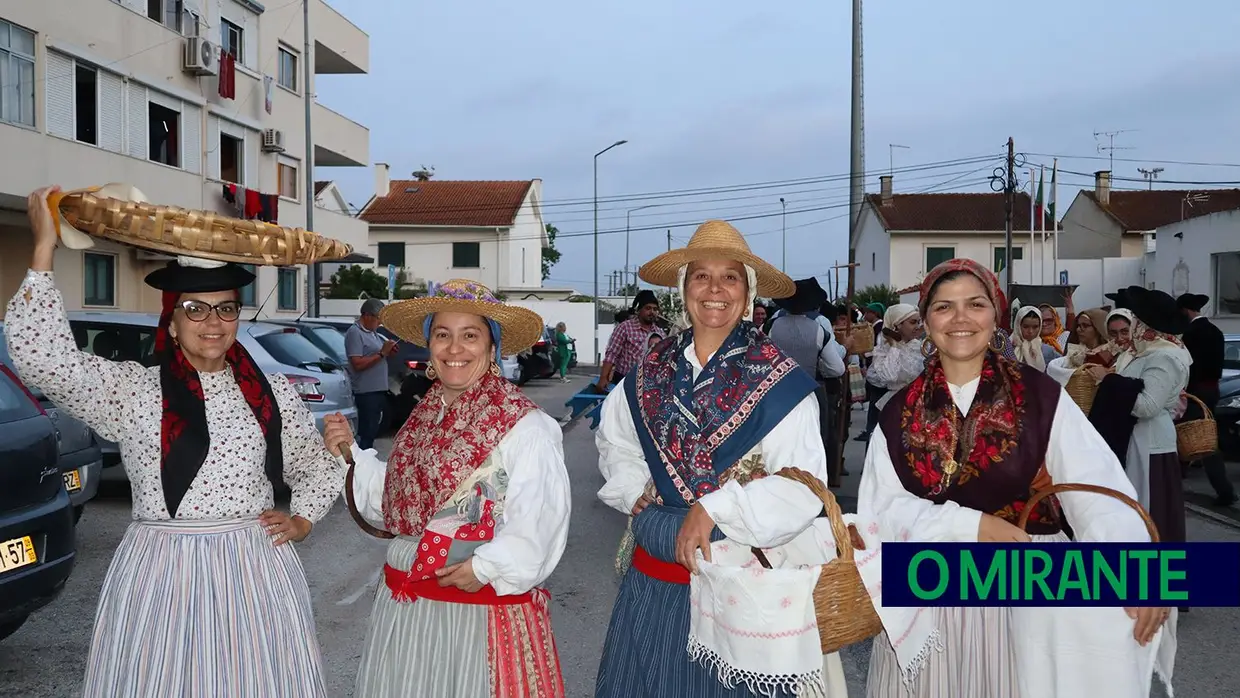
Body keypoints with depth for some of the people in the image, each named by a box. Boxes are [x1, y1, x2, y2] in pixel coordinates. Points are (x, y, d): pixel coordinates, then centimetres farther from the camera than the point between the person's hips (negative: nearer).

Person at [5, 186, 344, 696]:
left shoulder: (273, 392, 7)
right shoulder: (130, 389, 0)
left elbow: (317, 467, 20)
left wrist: (302, 521, 4)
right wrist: (44, 249, -13)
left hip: (254, 569, 2)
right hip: (160, 572, -1)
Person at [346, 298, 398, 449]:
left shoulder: (373, 332, 16)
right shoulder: (355, 333, -12)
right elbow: (358, 364, -21)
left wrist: (388, 351, 6)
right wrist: (382, 353, -19)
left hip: (380, 390, 9)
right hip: (366, 392, -9)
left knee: (376, 431, 13)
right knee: (366, 434, -7)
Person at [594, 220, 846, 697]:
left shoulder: (779, 382, -9)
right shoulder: (650, 374, 4)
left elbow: (802, 487, -16)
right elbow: (614, 442, 21)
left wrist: (714, 508, -19)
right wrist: (637, 496, 6)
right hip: (656, 577, 4)